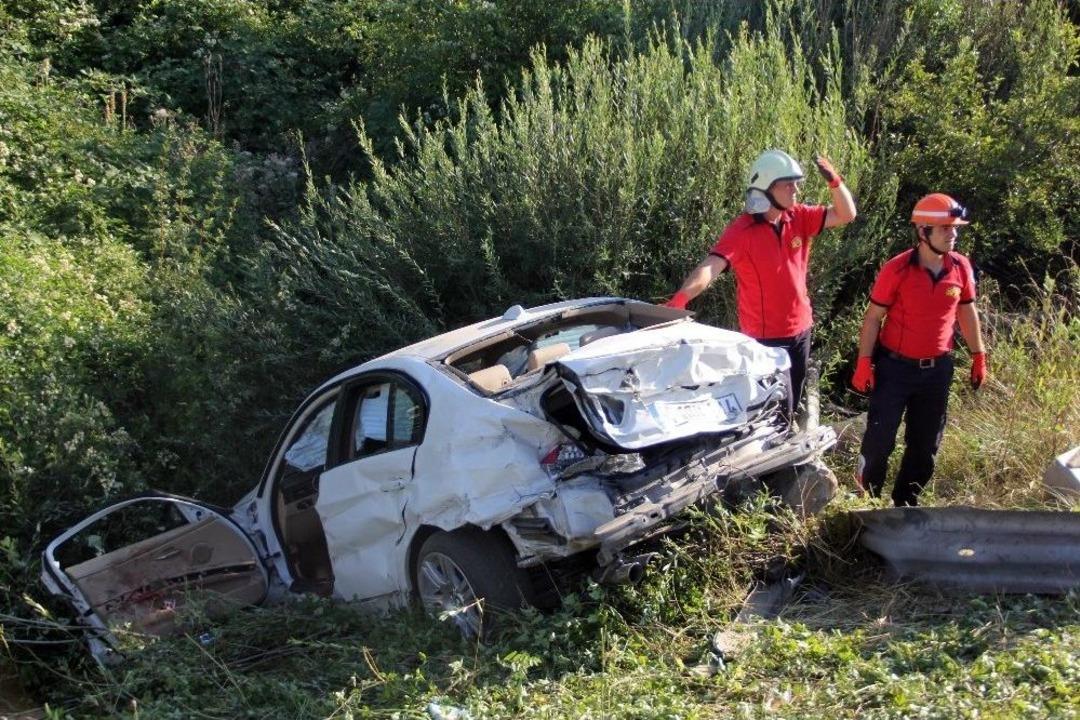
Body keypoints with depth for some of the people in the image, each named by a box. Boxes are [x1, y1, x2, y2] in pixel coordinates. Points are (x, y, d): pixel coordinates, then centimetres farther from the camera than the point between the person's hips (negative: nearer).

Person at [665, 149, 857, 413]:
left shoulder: (799, 217, -1)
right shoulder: (741, 231, -20)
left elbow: (846, 215, 1)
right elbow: (710, 267, -32)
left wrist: (834, 181, -17)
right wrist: (679, 298, -48)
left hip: (800, 329, 6)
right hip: (764, 337, -6)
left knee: (791, 404, 20)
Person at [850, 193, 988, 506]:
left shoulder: (961, 267, -2)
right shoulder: (896, 269, -15)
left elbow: (967, 313, 11)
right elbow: (873, 317, -9)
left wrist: (979, 356, 12)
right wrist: (864, 363, -12)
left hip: (937, 368, 4)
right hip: (895, 366, -4)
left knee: (925, 443, 12)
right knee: (880, 438, 1)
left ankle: (906, 501, 29)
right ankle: (868, 497, 26)